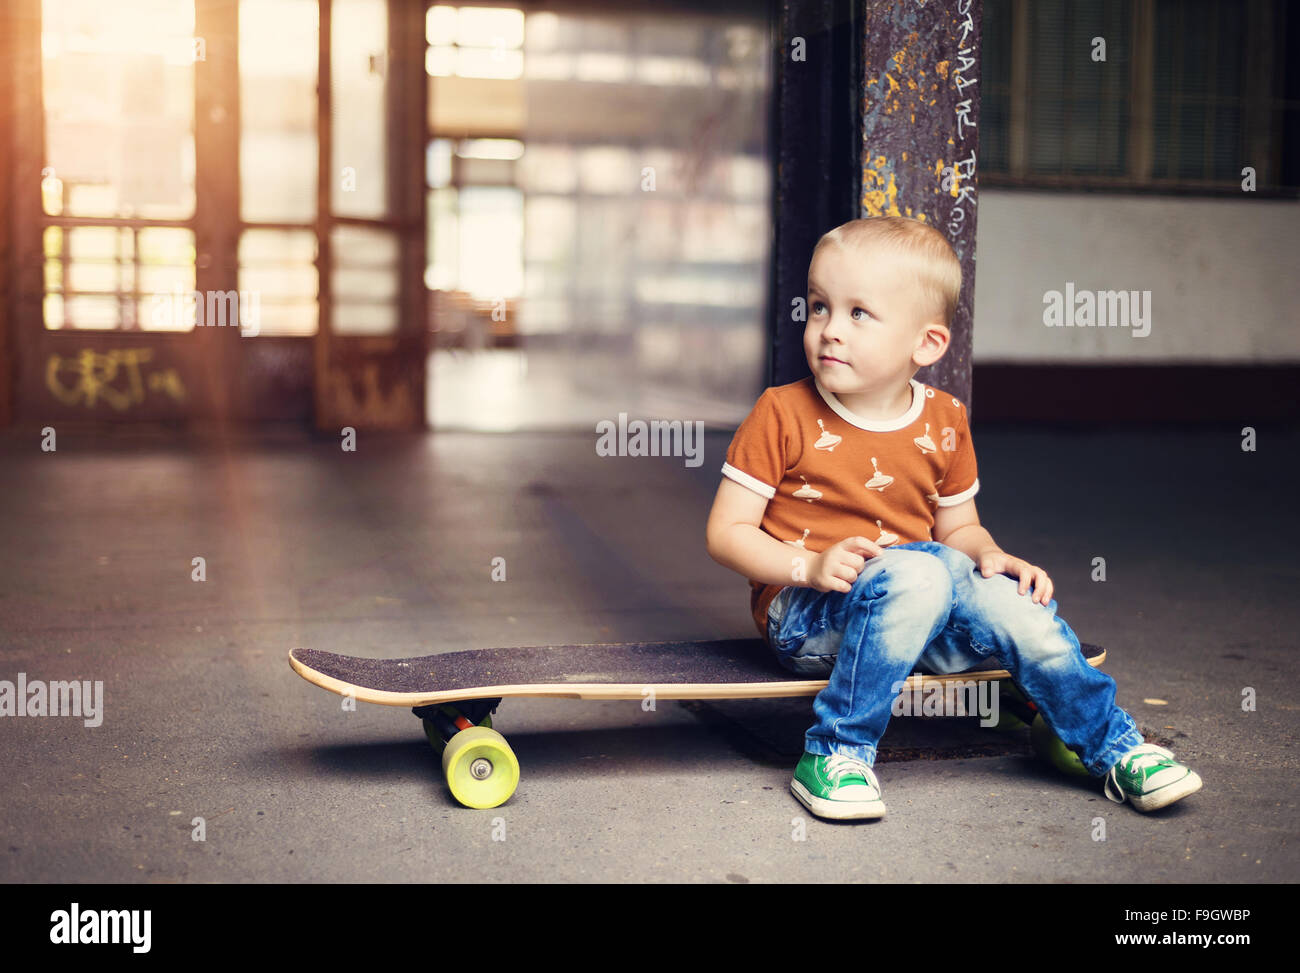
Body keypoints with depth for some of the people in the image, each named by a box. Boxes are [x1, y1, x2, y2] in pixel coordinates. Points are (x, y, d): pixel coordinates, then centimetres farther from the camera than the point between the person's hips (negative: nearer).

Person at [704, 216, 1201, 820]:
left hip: (914, 614, 5)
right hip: (805, 615, -4)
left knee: (1011, 602, -19)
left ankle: (1115, 749, 2)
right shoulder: (782, 416, -7)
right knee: (918, 573, -33)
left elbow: (957, 527, 17)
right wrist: (810, 565, -23)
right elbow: (725, 532, -7)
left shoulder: (943, 423, 6)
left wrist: (989, 556, -6)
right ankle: (836, 753, -27)